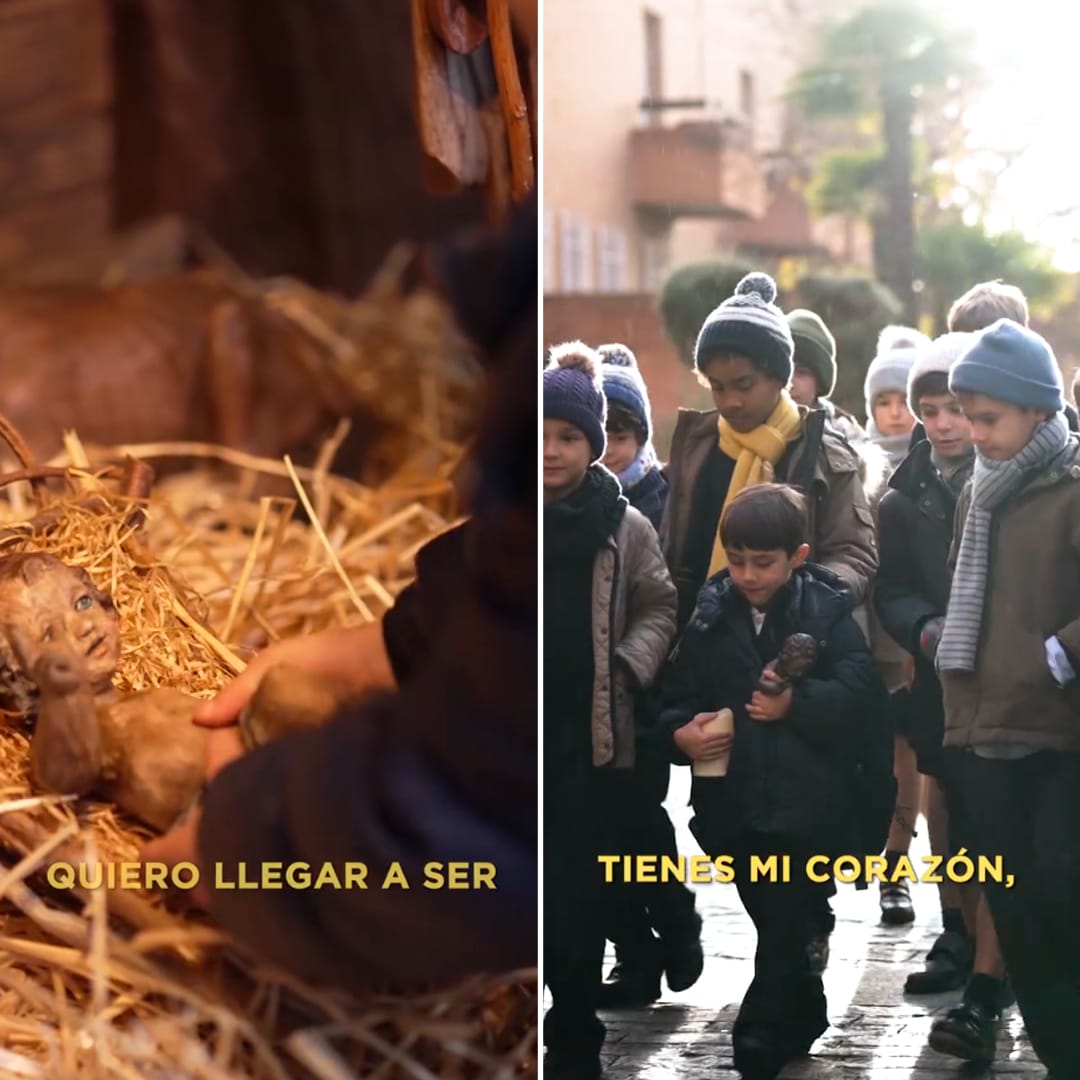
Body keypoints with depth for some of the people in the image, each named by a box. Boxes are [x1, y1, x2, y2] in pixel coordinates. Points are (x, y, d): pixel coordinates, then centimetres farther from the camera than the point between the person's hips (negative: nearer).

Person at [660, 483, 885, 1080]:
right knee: (775, 922, 16)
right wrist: (681, 732, -12)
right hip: (734, 801, 4)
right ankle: (802, 1018, 33)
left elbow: (861, 687, -12)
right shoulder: (710, 615, 5)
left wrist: (796, 704, -23)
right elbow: (679, 693, 8)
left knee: (783, 928, -5)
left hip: (805, 802, -4)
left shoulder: (826, 609, -4)